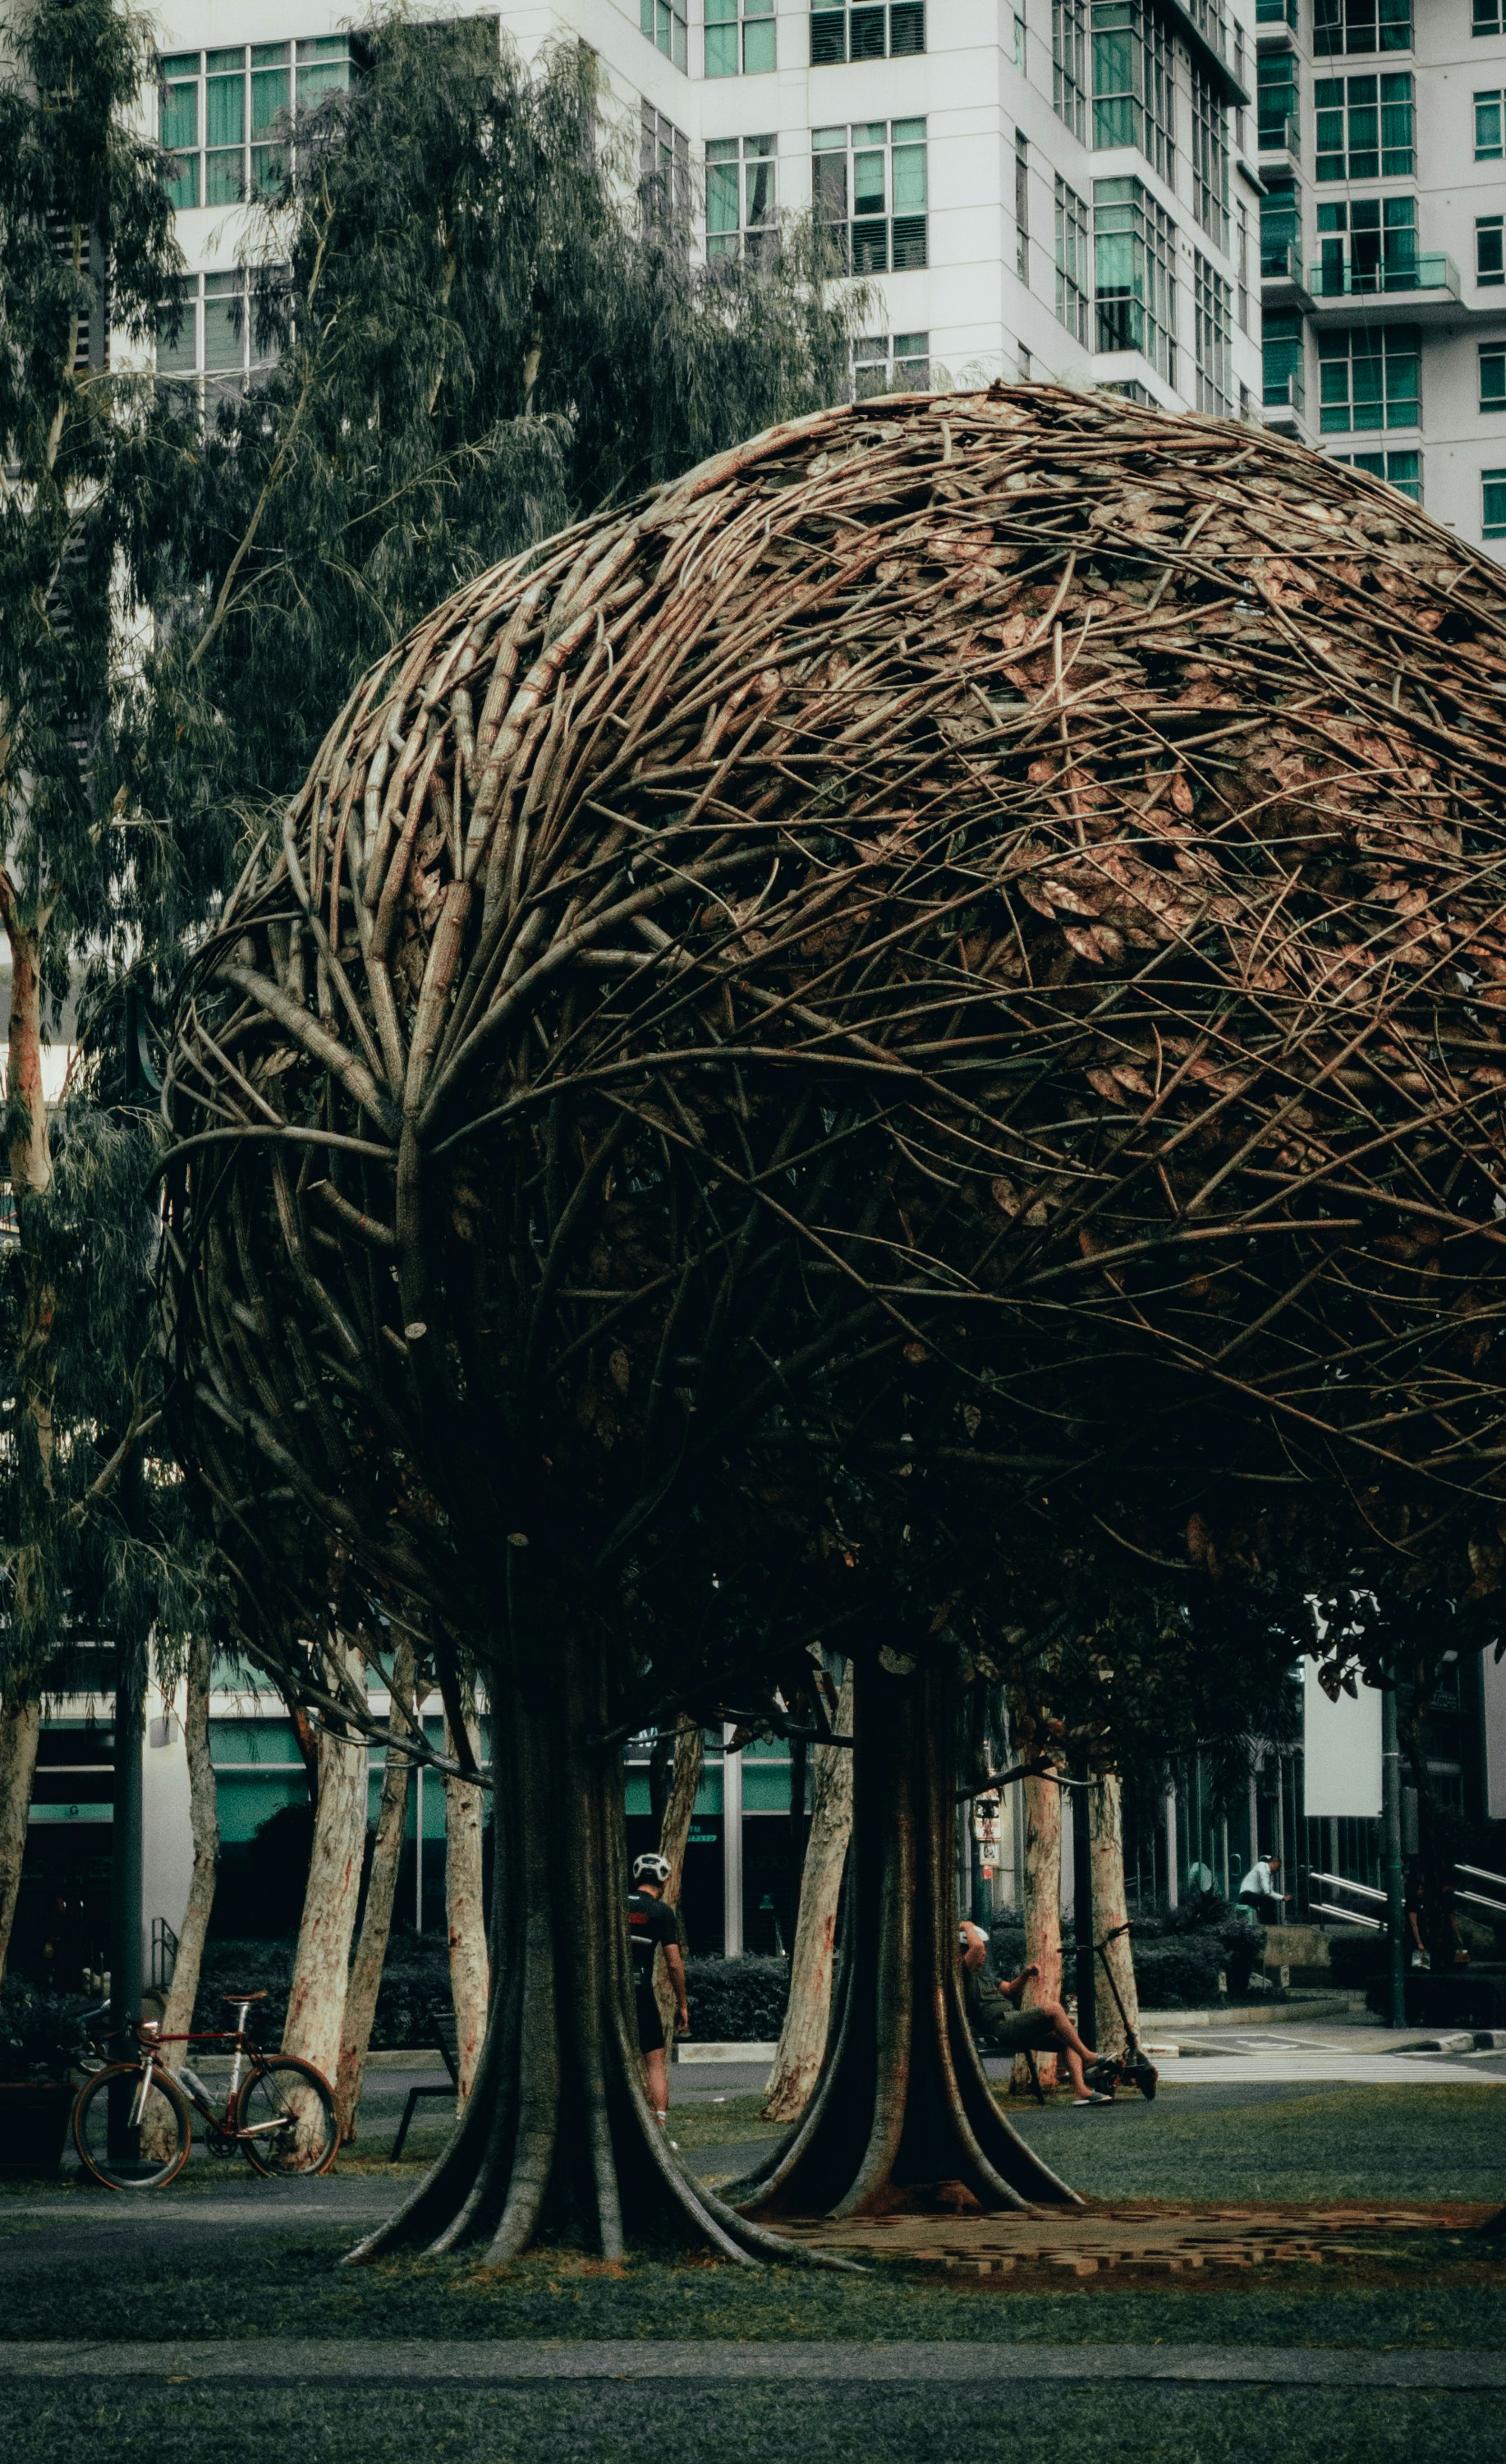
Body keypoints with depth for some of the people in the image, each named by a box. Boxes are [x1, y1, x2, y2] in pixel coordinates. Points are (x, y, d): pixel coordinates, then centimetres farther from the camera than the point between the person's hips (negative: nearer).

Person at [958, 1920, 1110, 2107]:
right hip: (1002, 2026, -10)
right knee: (1053, 2008, -24)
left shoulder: (983, 1975, 31)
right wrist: (967, 1928, -1)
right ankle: (1089, 2057, -21)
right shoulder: (962, 1973, -2)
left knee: (1068, 2041, 2)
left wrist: (1025, 1975, 10)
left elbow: (1009, 1991, 29)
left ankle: (1082, 2092, -11)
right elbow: (977, 1946, -20)